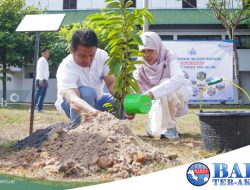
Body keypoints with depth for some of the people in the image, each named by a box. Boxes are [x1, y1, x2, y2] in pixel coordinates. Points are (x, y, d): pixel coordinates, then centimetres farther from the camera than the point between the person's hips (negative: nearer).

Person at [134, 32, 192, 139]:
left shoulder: (168, 57, -27)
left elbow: (179, 78, -47)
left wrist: (152, 93, -60)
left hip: (180, 94, -4)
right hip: (161, 103, 4)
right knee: (154, 132, -18)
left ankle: (170, 127, -19)